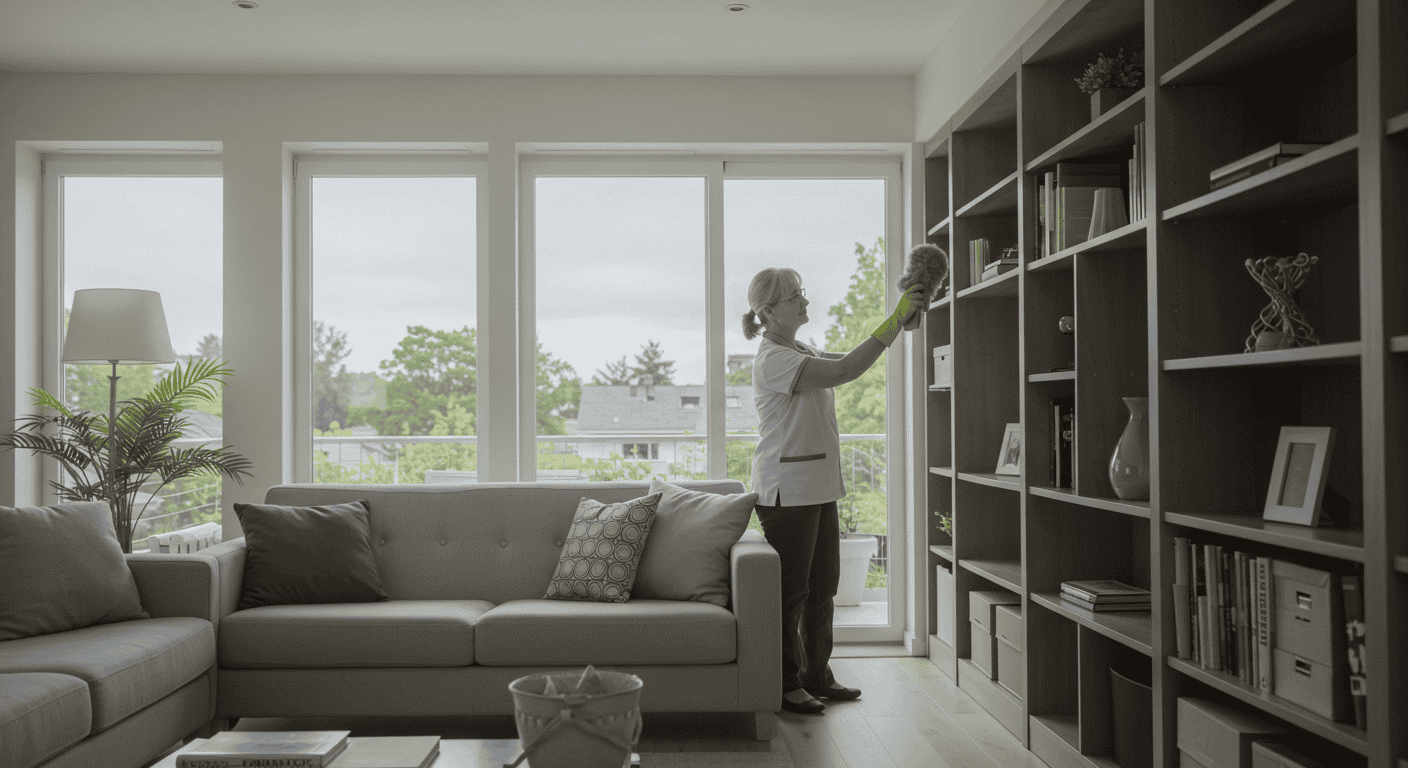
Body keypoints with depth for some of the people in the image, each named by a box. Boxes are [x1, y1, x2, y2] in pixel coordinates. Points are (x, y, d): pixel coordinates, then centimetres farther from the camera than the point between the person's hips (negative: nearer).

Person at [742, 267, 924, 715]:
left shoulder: (804, 353, 17)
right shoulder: (773, 359, -15)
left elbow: (853, 359, 15)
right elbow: (845, 371, -24)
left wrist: (901, 318, 3)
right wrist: (896, 318, -22)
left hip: (819, 487, 10)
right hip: (788, 489, -10)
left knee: (822, 587, 14)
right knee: (790, 590, -2)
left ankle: (817, 676, 26)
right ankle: (785, 684, 10)